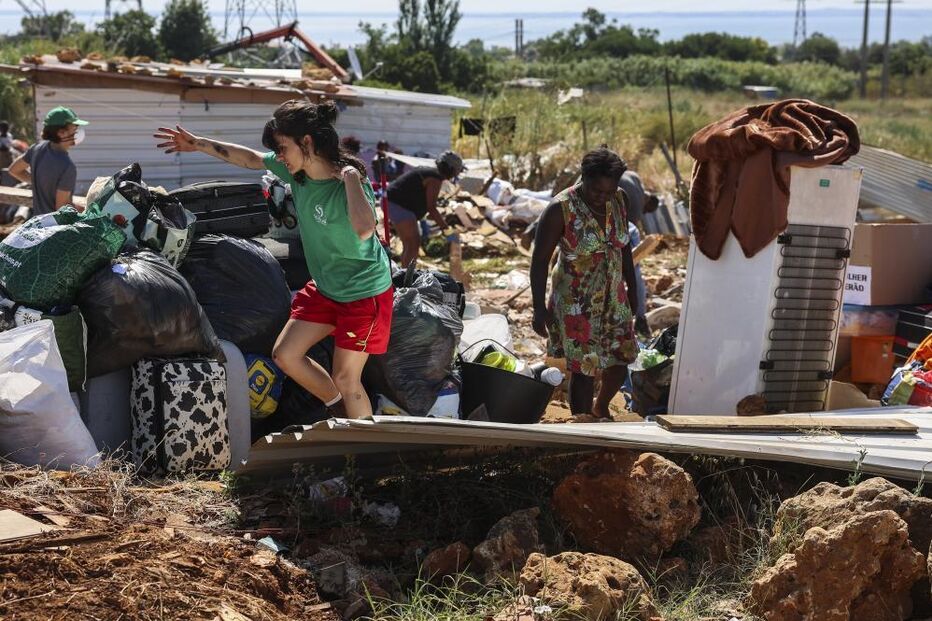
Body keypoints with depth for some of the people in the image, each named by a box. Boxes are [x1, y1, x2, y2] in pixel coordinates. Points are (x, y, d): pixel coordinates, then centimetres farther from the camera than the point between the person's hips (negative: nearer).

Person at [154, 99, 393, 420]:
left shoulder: (348, 182, -29)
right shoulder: (297, 170, -7)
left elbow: (364, 229, -51)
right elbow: (253, 159, 12)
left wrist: (351, 175, -41)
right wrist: (199, 144, 13)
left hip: (365, 292, -8)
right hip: (325, 286, 8)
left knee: (345, 377, 0)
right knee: (285, 354, 9)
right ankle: (344, 414, 25)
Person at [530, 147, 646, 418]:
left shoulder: (619, 201, -2)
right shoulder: (560, 209, -19)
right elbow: (540, 260, -15)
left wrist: (632, 289, 16)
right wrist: (540, 309, -17)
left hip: (613, 298, 6)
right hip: (576, 304, -6)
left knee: (621, 361, 12)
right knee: (583, 369, 0)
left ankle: (601, 408, 41)